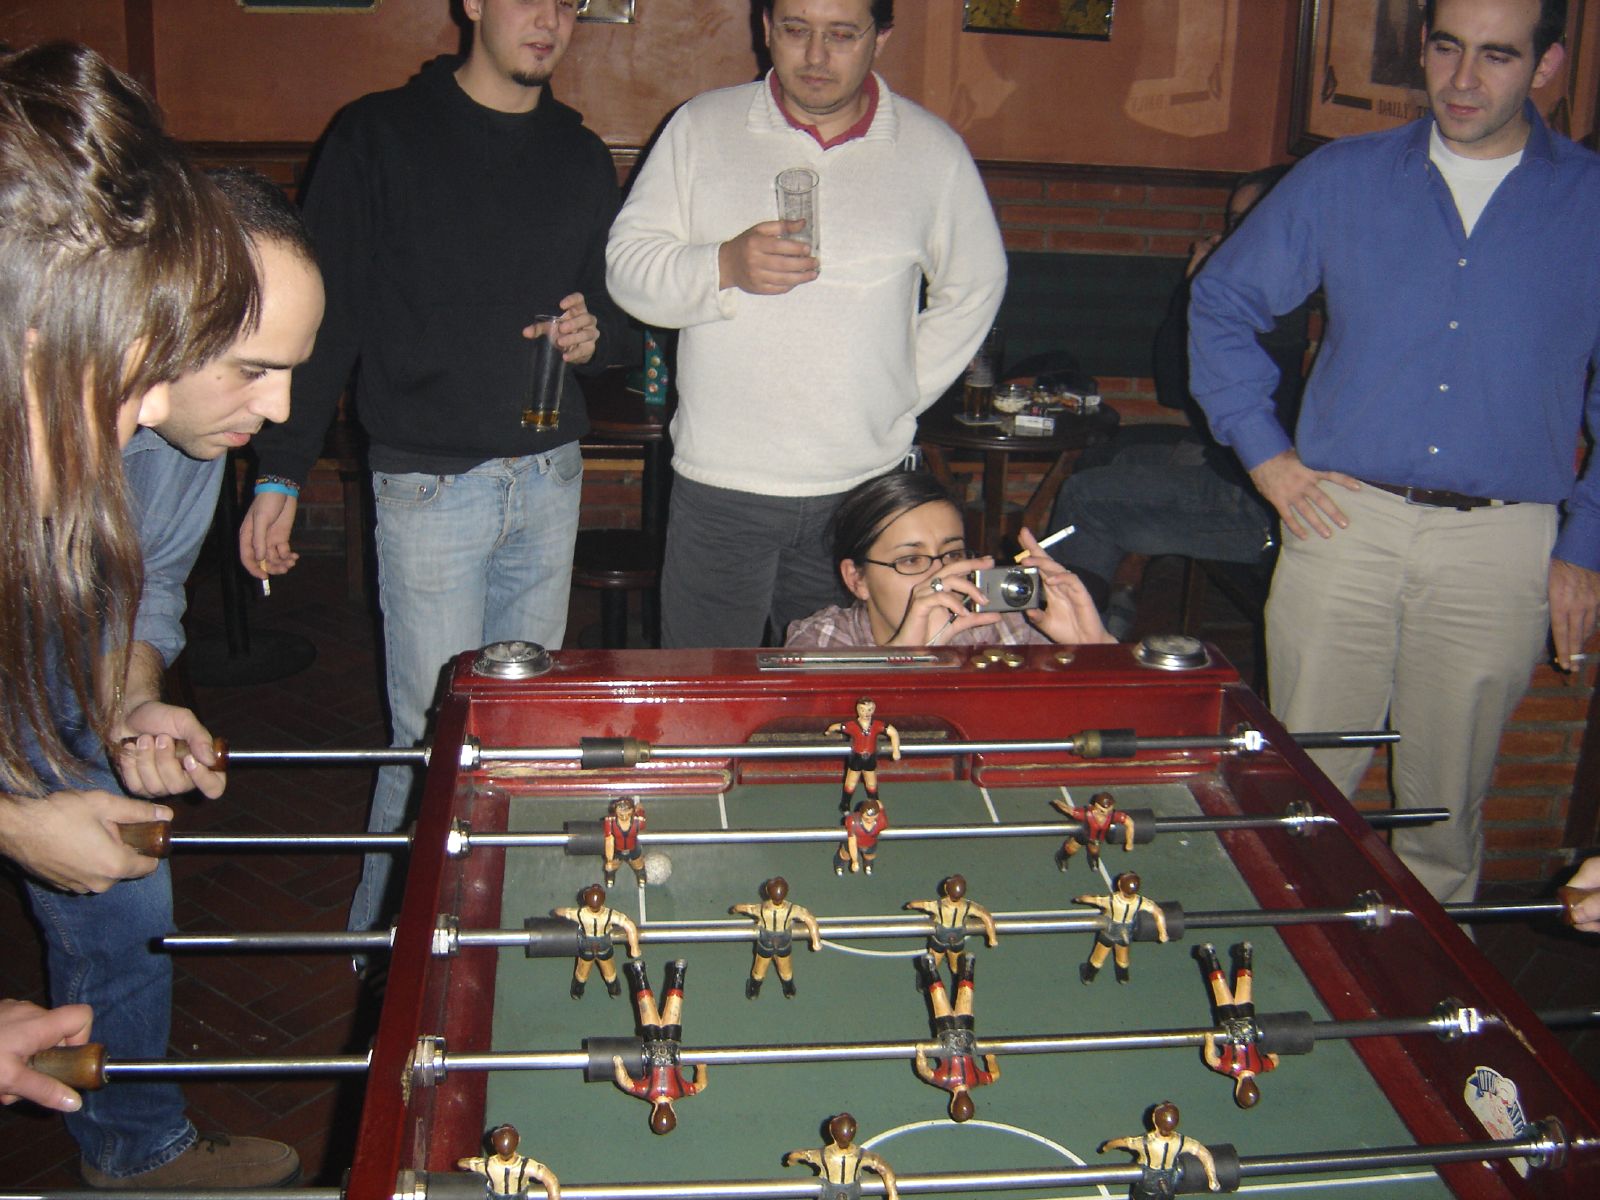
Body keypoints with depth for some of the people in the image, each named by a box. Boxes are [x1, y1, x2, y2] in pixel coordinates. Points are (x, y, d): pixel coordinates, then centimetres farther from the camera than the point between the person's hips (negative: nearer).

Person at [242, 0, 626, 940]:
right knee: (435, 730, -2)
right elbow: (326, 314, -4)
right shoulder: (379, 138, -3)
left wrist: (594, 334, -5)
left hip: (550, 476, 5)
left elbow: (614, 307, 20)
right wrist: (282, 474, -9)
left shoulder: (582, 156, 11)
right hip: (430, 483, -5)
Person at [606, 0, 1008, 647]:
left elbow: (973, 289, 17)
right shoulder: (701, 128, 3)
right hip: (719, 483, 0)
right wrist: (725, 266, -18)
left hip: (865, 488, 0)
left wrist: (899, 399, 8)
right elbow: (626, 266, 1)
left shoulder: (933, 150, 5)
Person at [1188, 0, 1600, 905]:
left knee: (1447, 804, 12)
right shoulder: (1343, 179, 4)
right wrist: (1262, 449, 3)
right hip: (1345, 519, 1)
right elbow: (1222, 301, 11)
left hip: (1505, 548, 0)